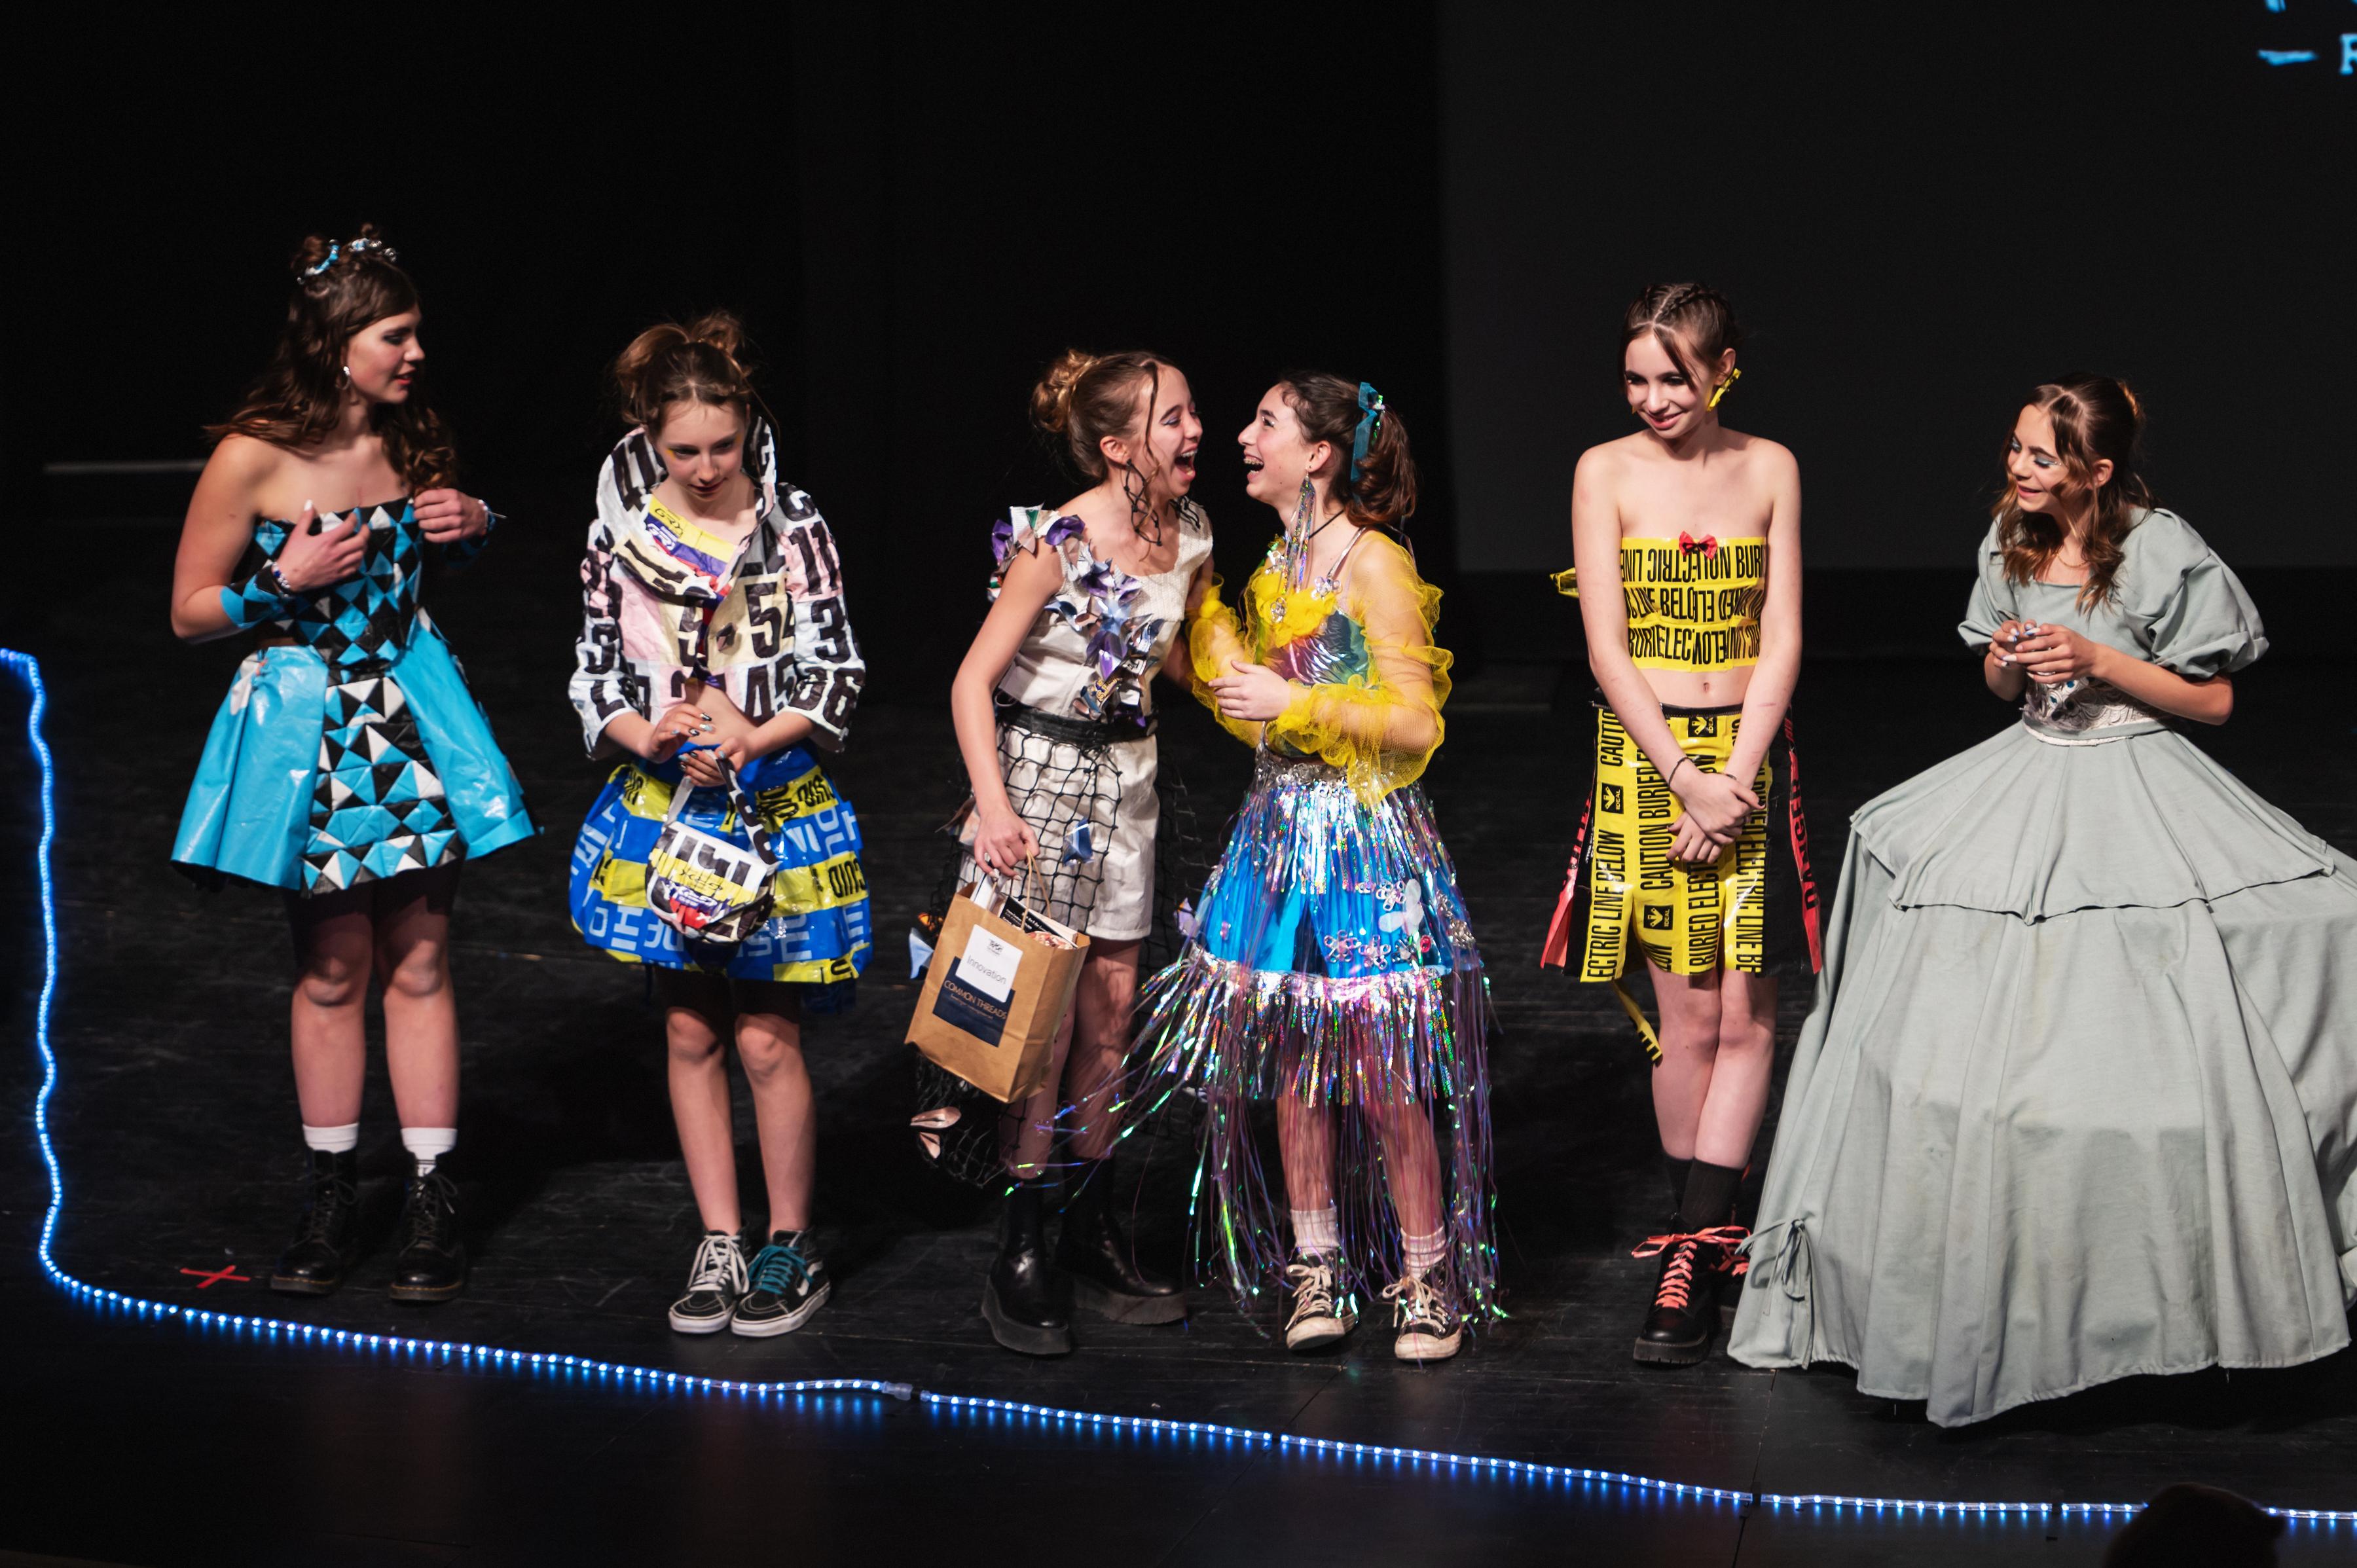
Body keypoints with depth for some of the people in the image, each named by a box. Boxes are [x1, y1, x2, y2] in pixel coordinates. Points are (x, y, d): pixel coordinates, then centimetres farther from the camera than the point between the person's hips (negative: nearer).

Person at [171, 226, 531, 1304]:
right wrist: (288, 582, -23)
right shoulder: (254, 458, -15)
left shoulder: (414, 439, 0)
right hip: (308, 728, -3)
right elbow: (189, 613, -8)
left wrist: (475, 524, -3)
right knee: (333, 972, 6)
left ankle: (433, 1198, 10)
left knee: (420, 965, 3)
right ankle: (332, 1197, 20)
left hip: (411, 712, 3)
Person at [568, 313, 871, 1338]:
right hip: (663, 798, 3)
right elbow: (594, 677, 3)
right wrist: (651, 738, -17)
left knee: (766, 1038, -2)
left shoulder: (794, 531, -7)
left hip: (774, 801, -3)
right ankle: (719, 1245, 18)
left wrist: (752, 739, -21)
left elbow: (838, 677, -6)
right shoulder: (621, 534, -1)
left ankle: (791, 1250, 12)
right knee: (690, 1032, 8)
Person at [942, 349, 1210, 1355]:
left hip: (1127, 780, 6)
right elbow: (972, 680, -18)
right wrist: (992, 804, -27)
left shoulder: (1189, 535, 0)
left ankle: (1091, 1240, 21)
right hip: (1040, 771, -6)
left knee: (1110, 1017, 10)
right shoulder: (1058, 543, -20)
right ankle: (1020, 1262, 4)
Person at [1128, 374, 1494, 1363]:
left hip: (1368, 836, -7)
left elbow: (1417, 726, -12)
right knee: (1291, 1058, 7)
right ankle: (1318, 1271, 16)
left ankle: (1427, 1280, 3)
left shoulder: (1375, 566, -10)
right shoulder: (1277, 568, 13)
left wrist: (1299, 705, -16)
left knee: (1385, 1064, -7)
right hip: (1281, 828, 7)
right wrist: (1196, 618, 16)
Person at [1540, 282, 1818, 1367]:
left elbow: (1780, 638, 1)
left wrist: (1734, 780, -9)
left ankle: (1694, 1252, -5)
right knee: (1686, 1018, -1)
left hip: (1747, 758, 1)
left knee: (1743, 1015, -6)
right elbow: (1607, 647, -5)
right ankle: (1704, 1241, 10)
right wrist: (1684, 779, -12)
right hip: (1643, 758, -1)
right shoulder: (1605, 473, 0)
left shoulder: (1768, 469, 5)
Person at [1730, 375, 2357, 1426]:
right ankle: (2006, 1269, 13)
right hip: (2030, 780, 6)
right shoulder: (2011, 543, 6)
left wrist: (2097, 660, -18)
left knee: (2146, 1043, -10)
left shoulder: (2162, 551, -13)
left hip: (2134, 788, -6)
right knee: (1977, 1033, 1)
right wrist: (2007, 662, -7)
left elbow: (2214, 701, -8)